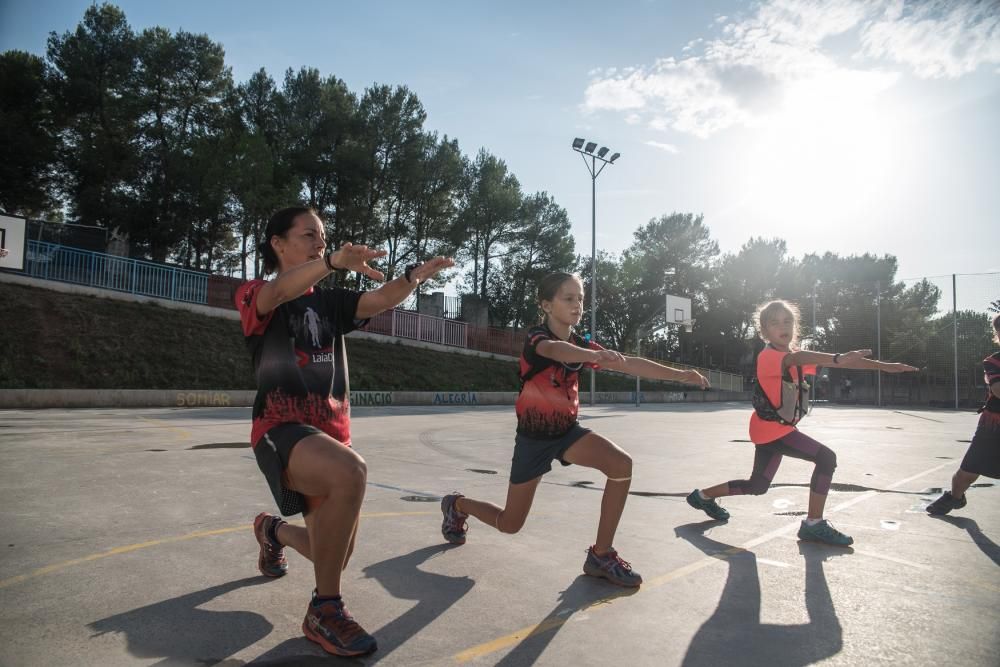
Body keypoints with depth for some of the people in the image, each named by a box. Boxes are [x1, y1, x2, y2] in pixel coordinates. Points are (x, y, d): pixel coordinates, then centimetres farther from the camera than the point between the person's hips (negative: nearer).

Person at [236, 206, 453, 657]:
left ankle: (274, 530, 48)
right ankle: (325, 610, -21)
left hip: (331, 432, 6)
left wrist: (415, 275, -23)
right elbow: (280, 291, -28)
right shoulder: (254, 296, -3)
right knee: (350, 470, -38)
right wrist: (334, 262, -46)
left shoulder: (330, 302, 14)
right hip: (282, 429, -6)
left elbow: (380, 300, -3)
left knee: (333, 554, 13)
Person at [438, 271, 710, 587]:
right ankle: (457, 505, 38)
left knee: (621, 465, -22)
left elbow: (629, 363, -10)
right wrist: (594, 355, -66)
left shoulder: (582, 344, -2)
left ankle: (601, 555, -9)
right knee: (509, 524, 6)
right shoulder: (537, 338, -20)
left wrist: (678, 374, -20)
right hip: (533, 437, -5)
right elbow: (555, 350, -45)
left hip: (568, 431, 5)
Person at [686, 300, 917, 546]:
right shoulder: (768, 356, -19)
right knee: (826, 458, -16)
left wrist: (885, 366, -3)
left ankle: (703, 496, 32)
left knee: (757, 486, 18)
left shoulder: (796, 356, 8)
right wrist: (837, 359, -57)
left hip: (773, 429, 9)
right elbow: (796, 358, -40)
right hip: (771, 428, -9)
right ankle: (814, 524, -9)